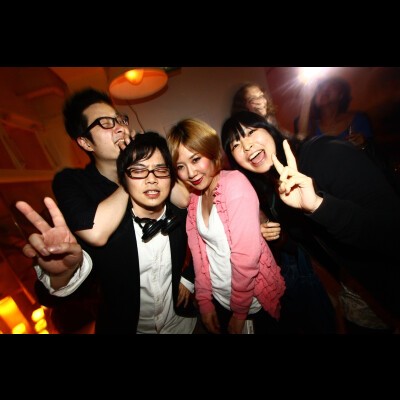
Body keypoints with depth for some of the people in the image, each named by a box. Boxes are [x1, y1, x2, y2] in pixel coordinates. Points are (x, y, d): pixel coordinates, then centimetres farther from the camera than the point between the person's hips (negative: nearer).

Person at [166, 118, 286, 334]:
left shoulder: (235, 183, -22)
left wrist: (239, 313, -15)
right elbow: (198, 251, 0)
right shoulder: (193, 196, -2)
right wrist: (204, 301, 1)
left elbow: (246, 256, -24)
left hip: (256, 302, -5)